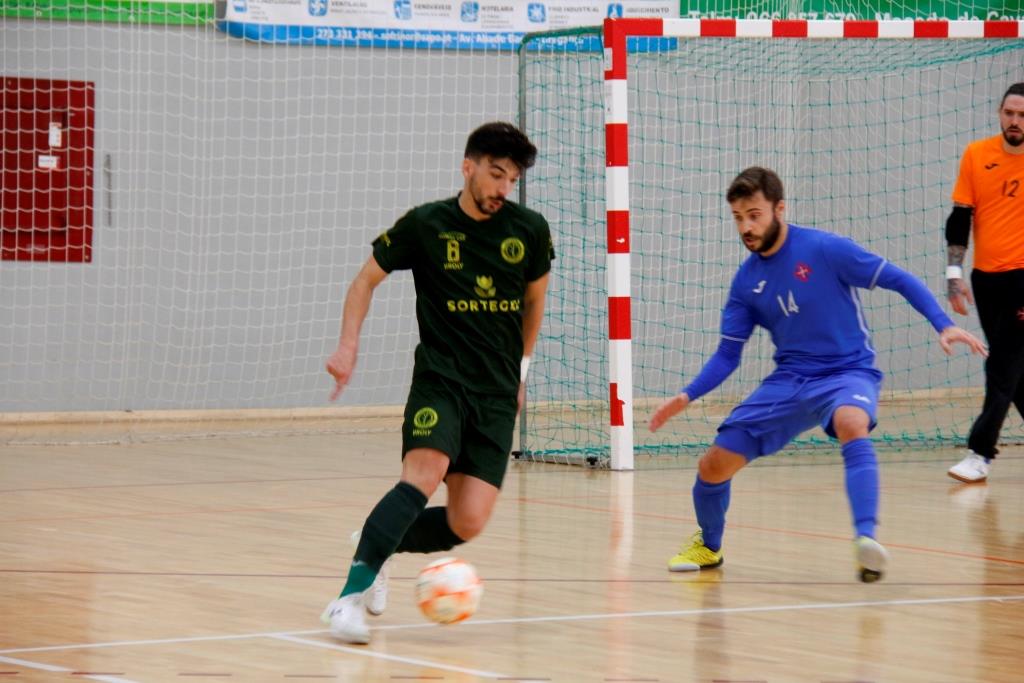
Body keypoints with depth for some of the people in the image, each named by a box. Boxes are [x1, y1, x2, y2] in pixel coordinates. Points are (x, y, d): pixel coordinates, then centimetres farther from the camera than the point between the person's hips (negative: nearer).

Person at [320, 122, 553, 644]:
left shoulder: (529, 230, 4)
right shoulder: (425, 224, -3)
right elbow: (367, 279, 8)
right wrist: (348, 345, -4)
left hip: (497, 393, 3)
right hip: (439, 380, -3)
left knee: (467, 523, -9)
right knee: (425, 474, -31)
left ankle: (378, 547, 20)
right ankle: (351, 595, -33)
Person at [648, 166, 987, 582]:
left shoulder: (826, 250, -13)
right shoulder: (746, 281, 3)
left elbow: (901, 281, -9)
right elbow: (728, 355, 9)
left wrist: (943, 325, -21)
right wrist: (686, 398, -6)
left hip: (847, 372, -5)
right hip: (789, 381, 5)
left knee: (851, 423, -41)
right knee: (715, 464, -3)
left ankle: (866, 538, -49)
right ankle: (708, 546, 27)